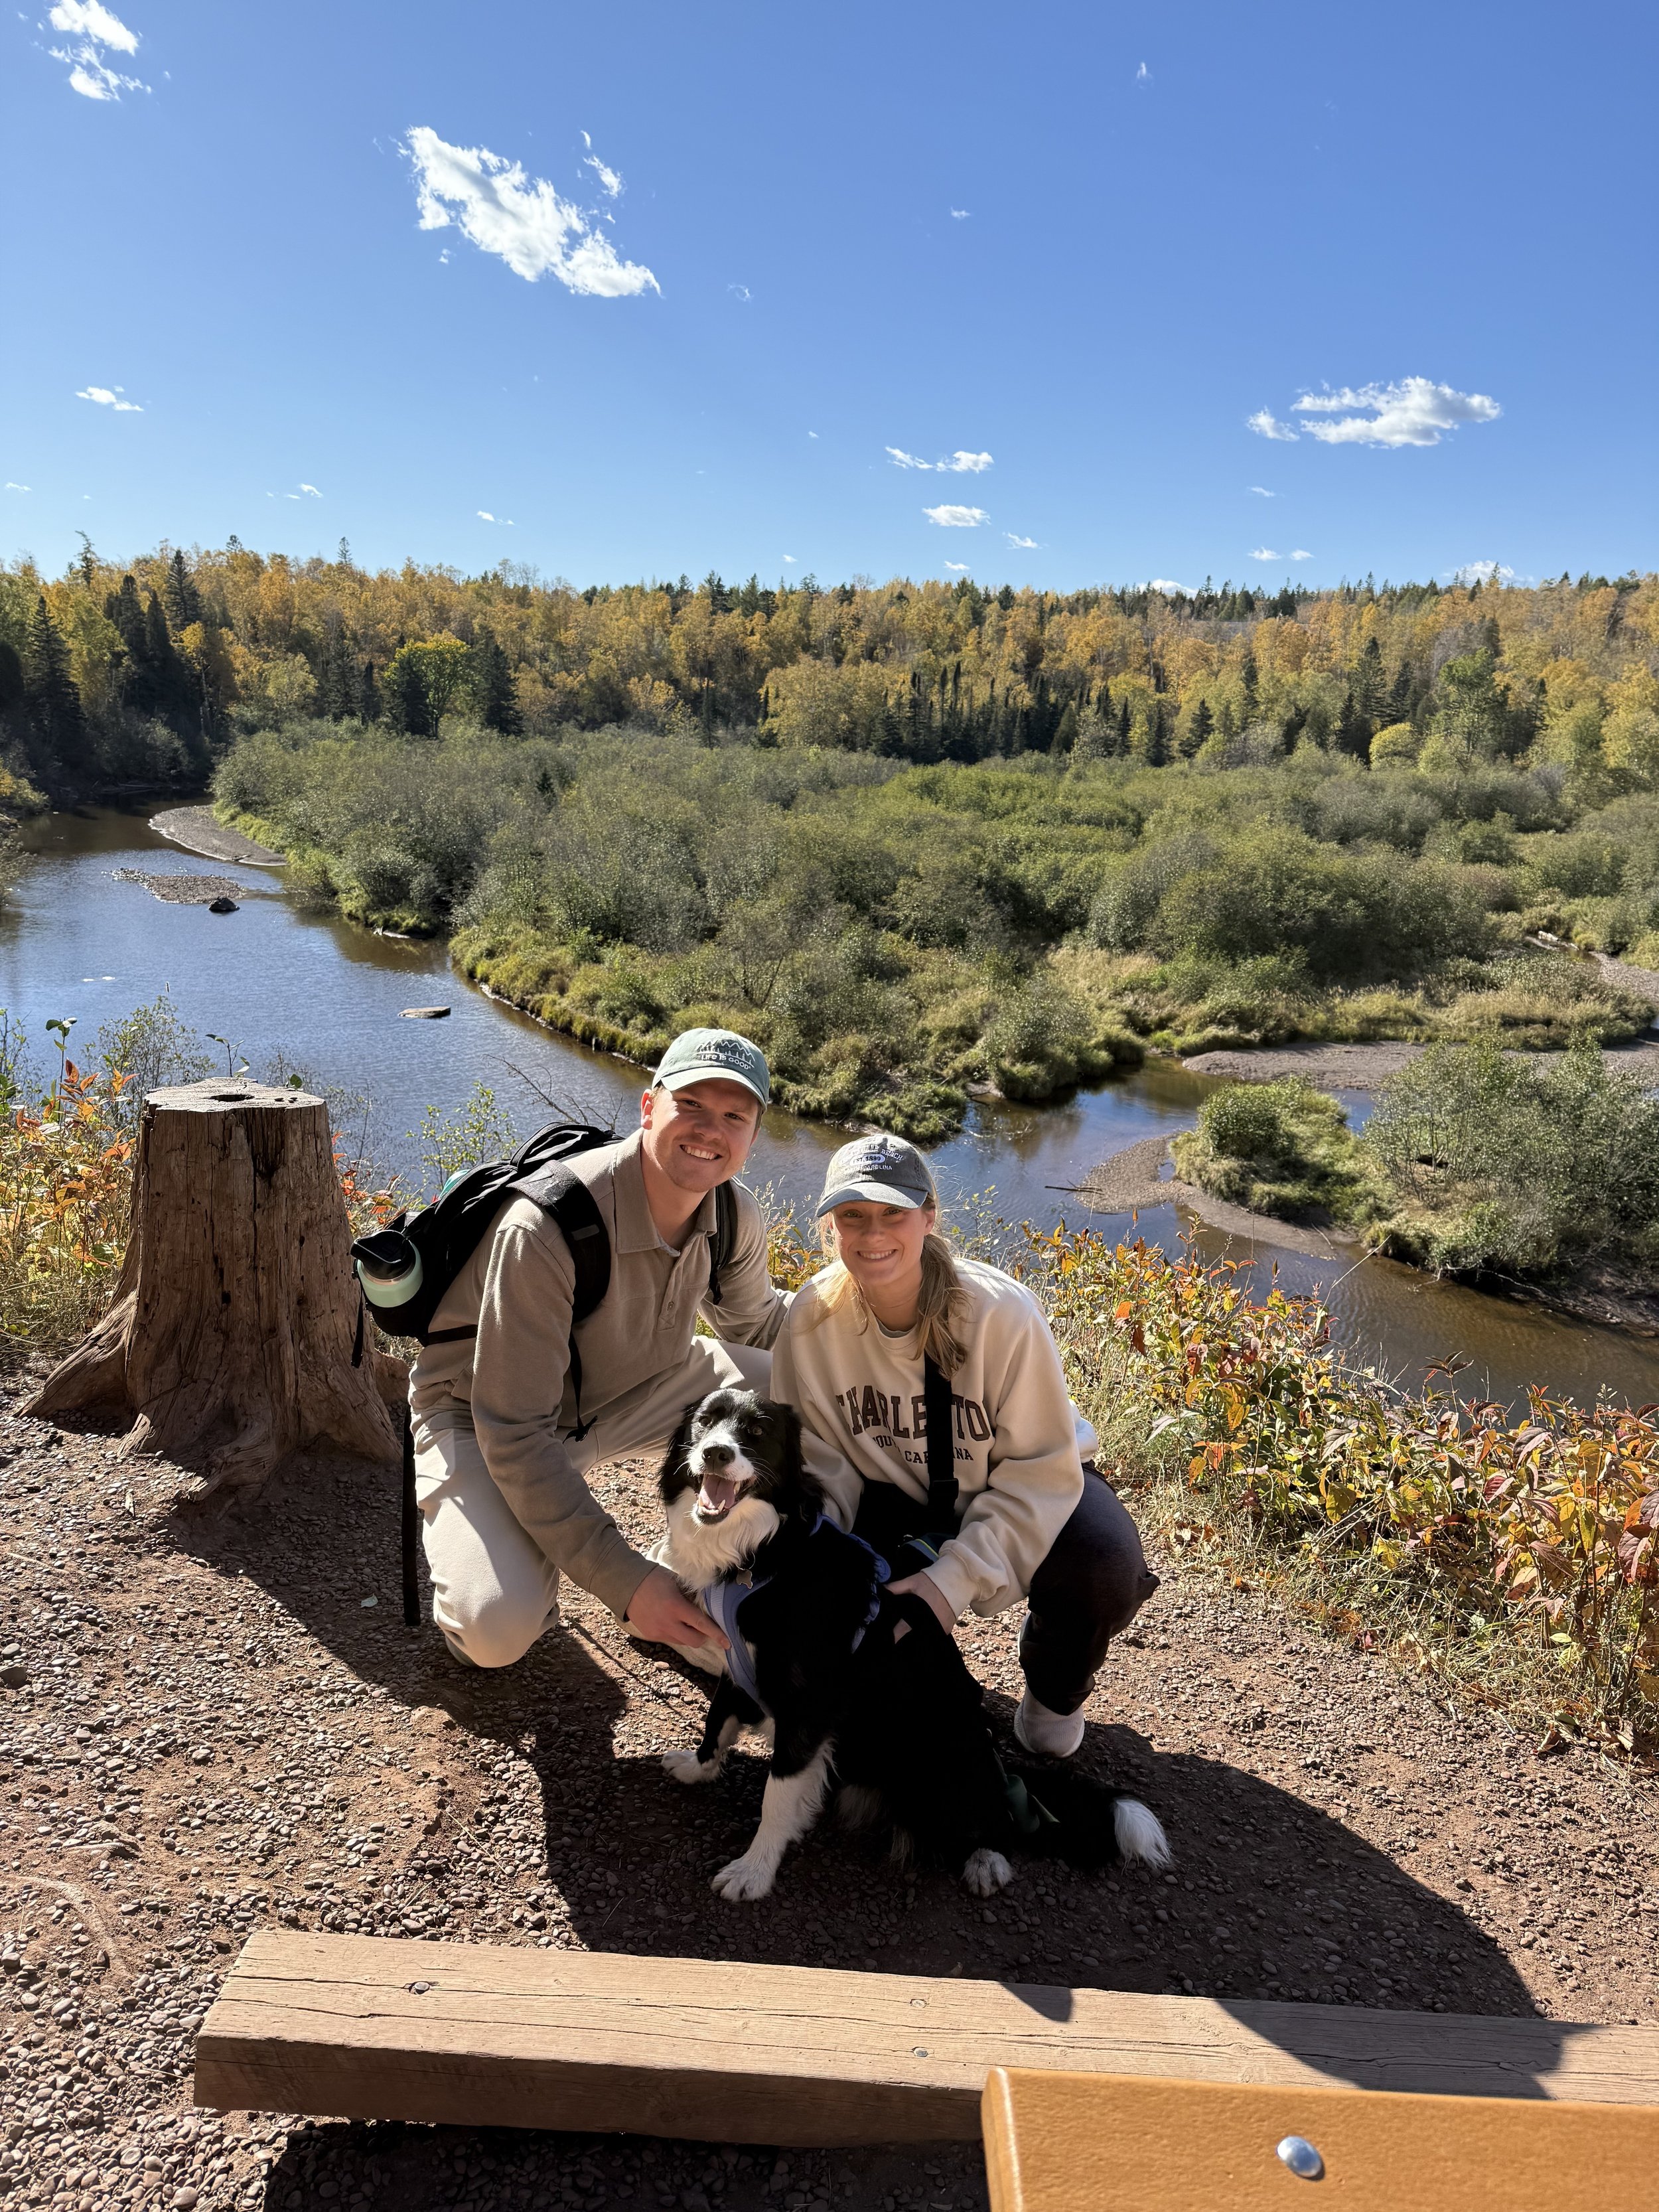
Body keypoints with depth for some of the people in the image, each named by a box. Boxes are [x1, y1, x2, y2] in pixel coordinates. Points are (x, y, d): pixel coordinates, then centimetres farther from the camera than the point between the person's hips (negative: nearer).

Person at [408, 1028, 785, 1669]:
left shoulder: (734, 1217, -13)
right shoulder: (545, 1228, -35)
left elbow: (755, 1322, 9)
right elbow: (515, 1434, -32)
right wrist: (624, 1583, -33)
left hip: (626, 1391, 6)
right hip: (482, 1418, -6)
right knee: (498, 1629, -30)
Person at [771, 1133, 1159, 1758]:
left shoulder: (1002, 1311, -30)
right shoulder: (812, 1319, -21)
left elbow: (1041, 1468, -23)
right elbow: (816, 1462, -12)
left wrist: (956, 1577, -32)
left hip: (1019, 1489, -2)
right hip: (898, 1495, 2)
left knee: (1104, 1573, -32)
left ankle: (1052, 1689, 7)